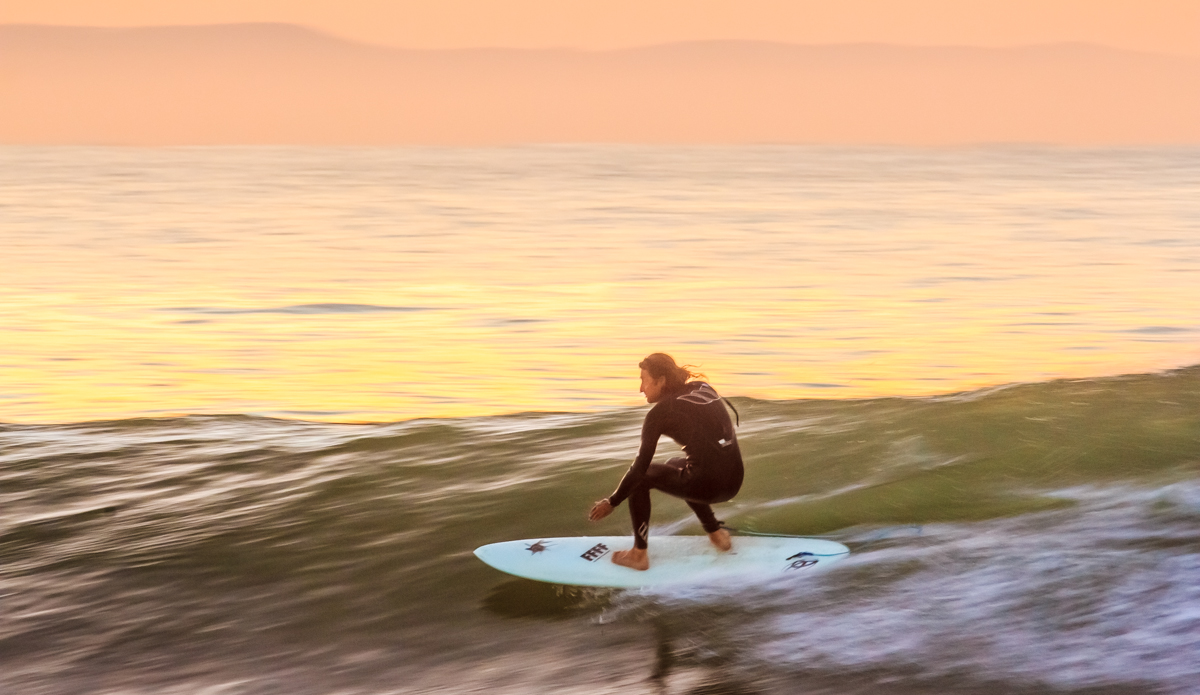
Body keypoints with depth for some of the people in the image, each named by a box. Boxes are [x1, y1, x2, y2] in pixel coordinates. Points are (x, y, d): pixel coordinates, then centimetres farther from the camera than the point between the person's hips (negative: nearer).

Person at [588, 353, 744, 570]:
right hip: (734, 483, 7)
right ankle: (716, 533, 36)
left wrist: (612, 502, 6)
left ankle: (639, 553, 12)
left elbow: (640, 467, -3)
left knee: (640, 477, 13)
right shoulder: (703, 388, 12)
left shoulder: (661, 412, -5)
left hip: (705, 485, -7)